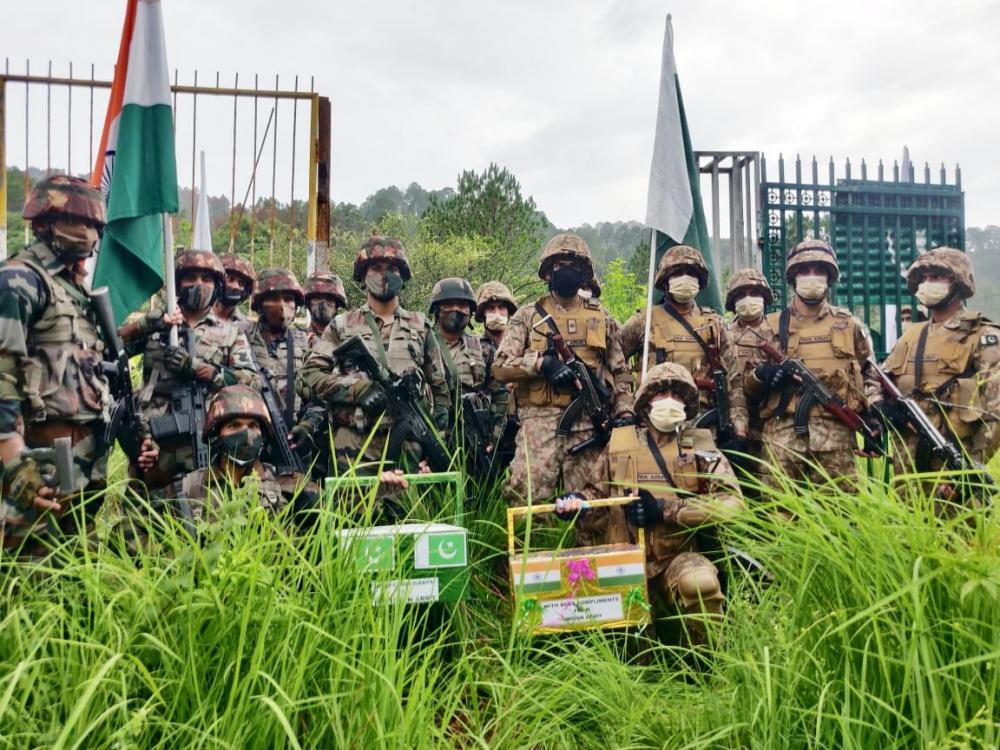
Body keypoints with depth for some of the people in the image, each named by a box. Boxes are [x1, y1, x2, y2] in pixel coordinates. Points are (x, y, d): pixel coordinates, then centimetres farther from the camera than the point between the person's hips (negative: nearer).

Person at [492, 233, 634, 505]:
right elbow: (500, 367, 0)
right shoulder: (527, 316, 9)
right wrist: (541, 362, -15)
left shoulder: (600, 316, 16)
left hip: (590, 422, 2)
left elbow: (620, 372, 18)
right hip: (540, 420, -2)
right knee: (526, 494, -11)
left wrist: (624, 413, 4)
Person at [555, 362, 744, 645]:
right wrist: (578, 501, -5)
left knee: (700, 583, -33)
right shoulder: (619, 443, 9)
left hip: (678, 556, -2)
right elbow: (596, 491, 19)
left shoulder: (700, 444, 2)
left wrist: (665, 509, -17)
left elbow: (732, 501, -10)